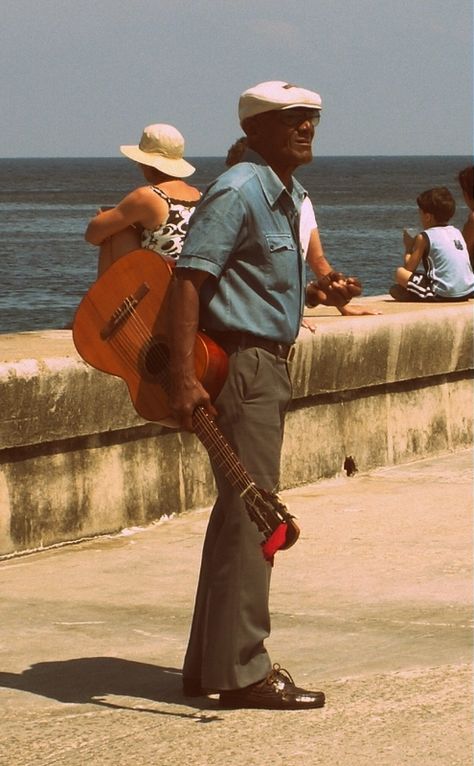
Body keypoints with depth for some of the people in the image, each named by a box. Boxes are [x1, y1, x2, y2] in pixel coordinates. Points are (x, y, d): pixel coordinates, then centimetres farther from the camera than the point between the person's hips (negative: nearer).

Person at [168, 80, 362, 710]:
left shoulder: (289, 198, 16)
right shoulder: (237, 192, -14)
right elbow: (189, 279, -22)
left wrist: (317, 293, 7)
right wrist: (183, 379, -31)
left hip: (268, 366, 10)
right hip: (238, 365, -10)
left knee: (239, 514, 14)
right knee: (251, 516, -9)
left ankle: (210, 663, 21)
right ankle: (241, 670, -6)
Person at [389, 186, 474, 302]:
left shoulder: (424, 237, -3)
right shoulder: (456, 232, 15)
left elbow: (409, 268, 1)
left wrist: (409, 247, 18)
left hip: (444, 294, -7)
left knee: (400, 272, 2)